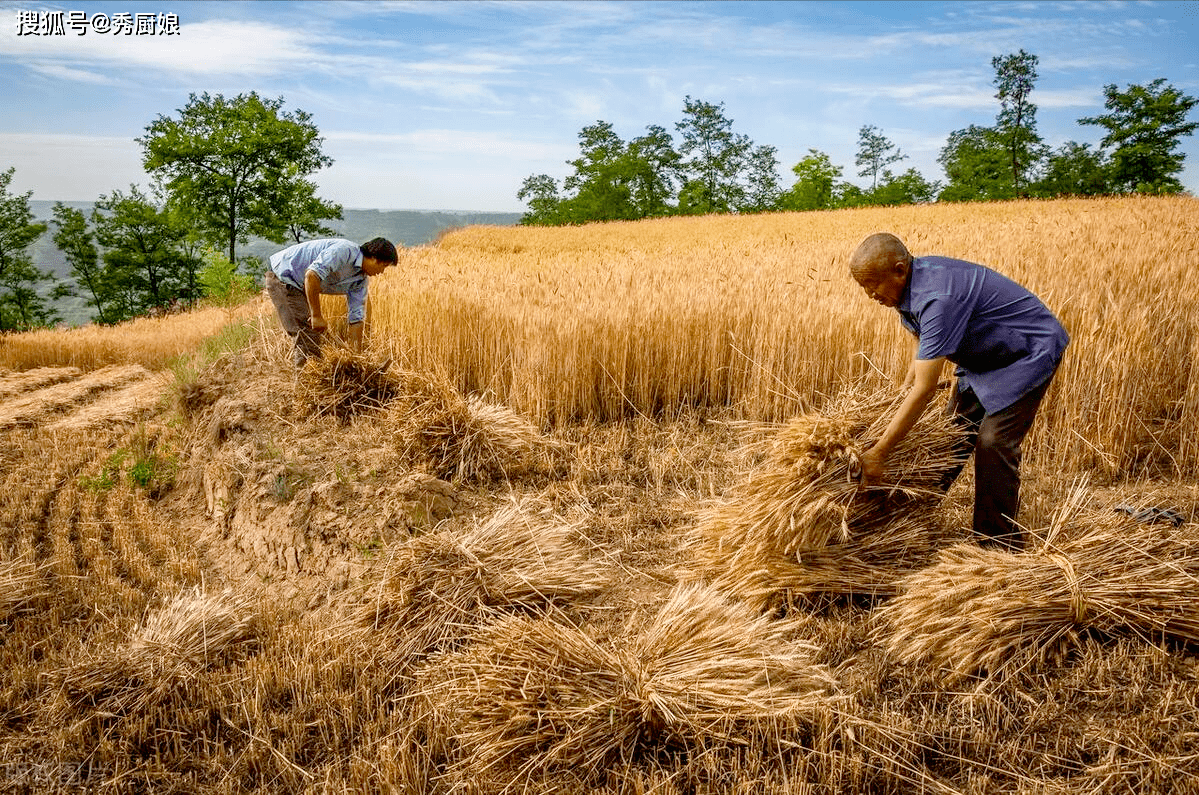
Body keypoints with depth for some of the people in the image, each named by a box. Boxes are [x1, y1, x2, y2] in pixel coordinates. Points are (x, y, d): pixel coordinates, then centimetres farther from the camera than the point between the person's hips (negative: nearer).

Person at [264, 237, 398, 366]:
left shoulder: (361, 280, 3)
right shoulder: (344, 250, -25)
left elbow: (356, 318, 6)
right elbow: (312, 275, -35)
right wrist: (316, 316, -31)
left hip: (298, 286, 10)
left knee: (314, 335, 15)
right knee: (307, 335, -14)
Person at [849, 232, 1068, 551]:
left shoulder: (939, 297, -37)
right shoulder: (914, 280, -7)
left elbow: (925, 389, -38)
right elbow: (927, 346, 14)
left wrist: (879, 453, -36)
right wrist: (905, 388, 11)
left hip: (1030, 353, -9)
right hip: (987, 357, 9)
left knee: (994, 442, -14)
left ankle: (999, 548, -1)